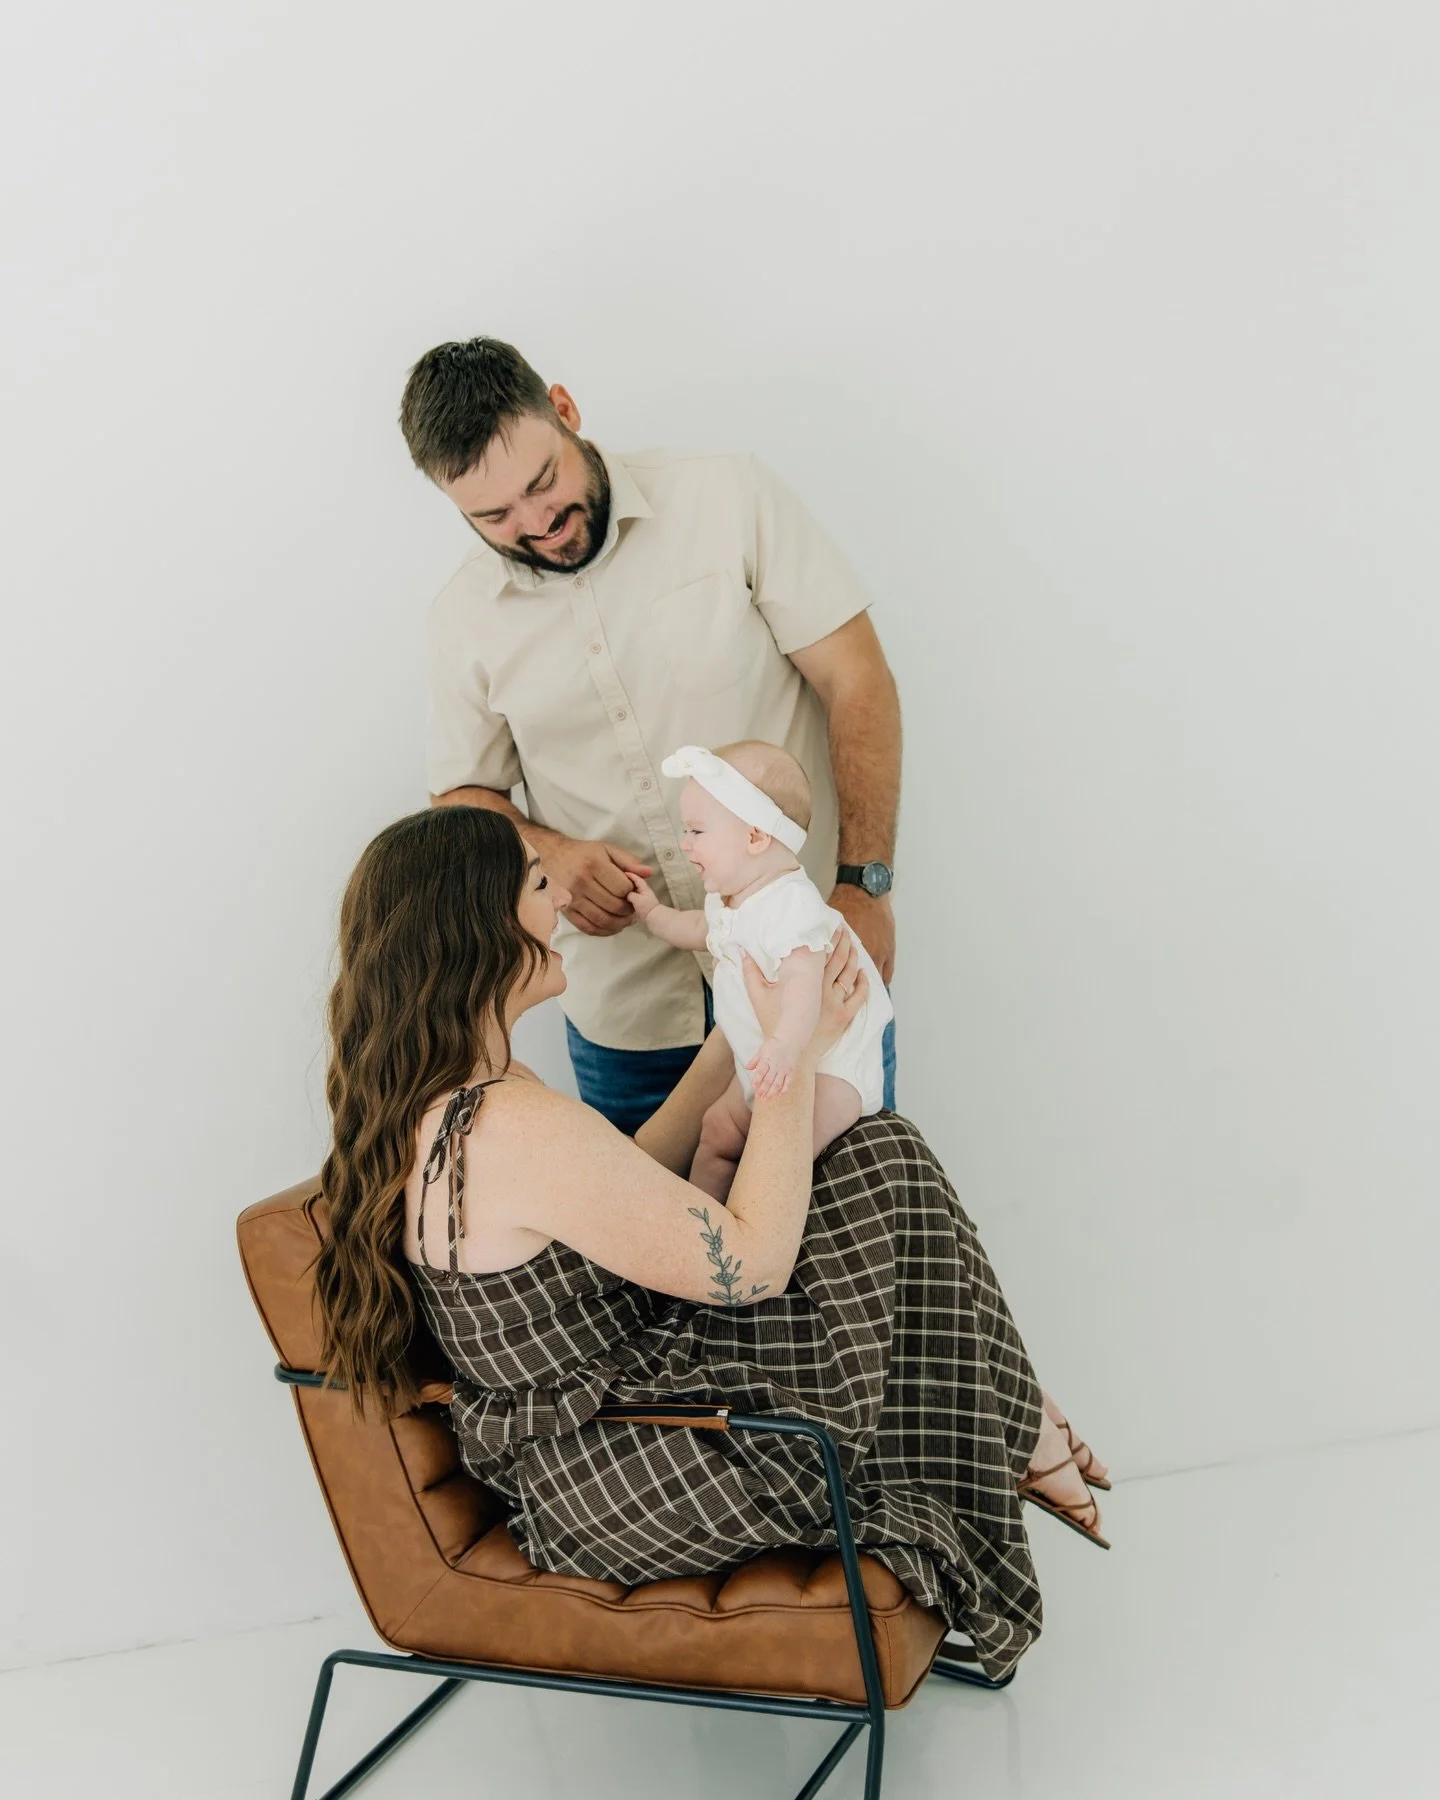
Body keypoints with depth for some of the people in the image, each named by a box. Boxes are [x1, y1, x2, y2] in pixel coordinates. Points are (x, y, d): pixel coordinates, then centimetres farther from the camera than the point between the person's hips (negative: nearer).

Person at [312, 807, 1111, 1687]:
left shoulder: (420, 1108, 3)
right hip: (643, 1490, -10)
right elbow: (751, 1264, -22)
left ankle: (1023, 1442, 21)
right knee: (887, 1164, -7)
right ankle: (1032, 1449, 12)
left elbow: (627, 1190, 13)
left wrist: (739, 1037, 12)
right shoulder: (517, 1127, -29)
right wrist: (794, 1053, -13)